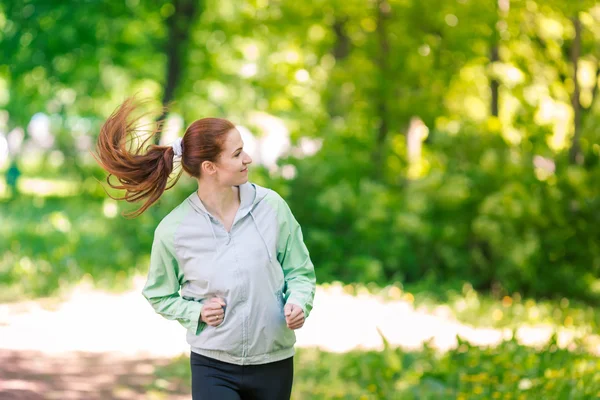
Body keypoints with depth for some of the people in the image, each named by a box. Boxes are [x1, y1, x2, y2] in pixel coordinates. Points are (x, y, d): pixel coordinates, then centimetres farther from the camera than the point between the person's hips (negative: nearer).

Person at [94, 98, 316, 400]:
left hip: (274, 363, 2)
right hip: (213, 366, -2)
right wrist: (196, 312, -12)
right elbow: (159, 295, 6)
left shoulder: (271, 206, -7)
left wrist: (298, 303, -15)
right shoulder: (173, 230, -10)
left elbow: (299, 271, 5)